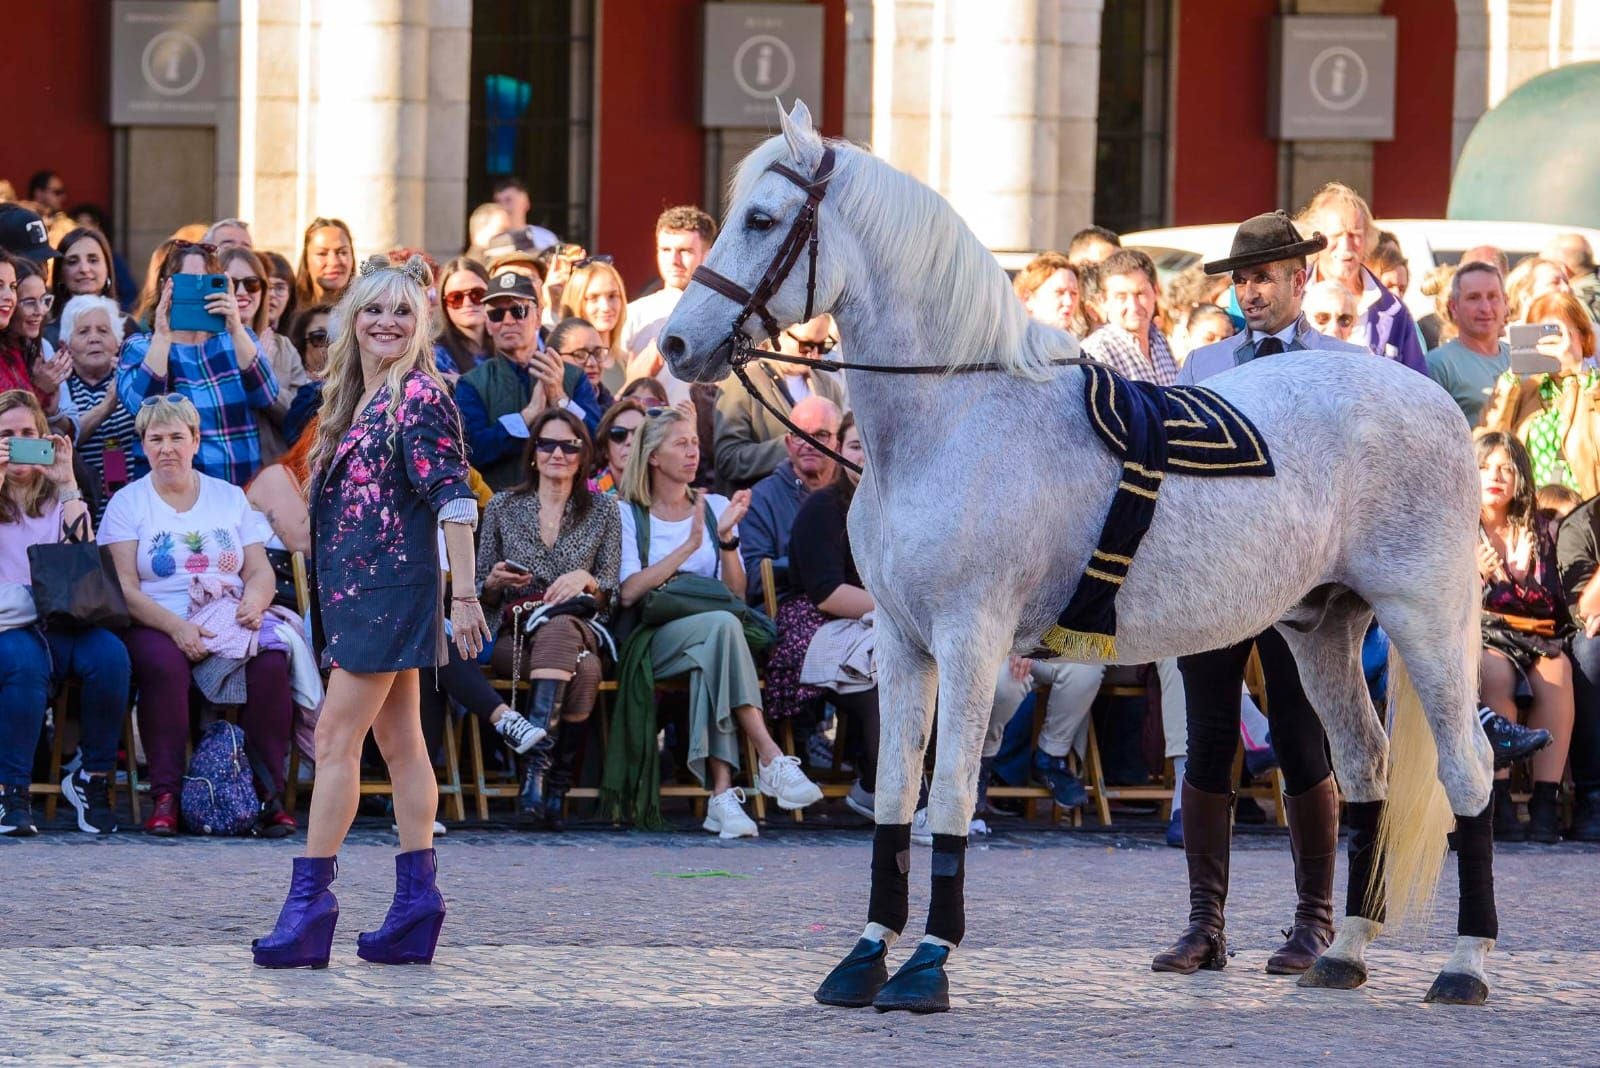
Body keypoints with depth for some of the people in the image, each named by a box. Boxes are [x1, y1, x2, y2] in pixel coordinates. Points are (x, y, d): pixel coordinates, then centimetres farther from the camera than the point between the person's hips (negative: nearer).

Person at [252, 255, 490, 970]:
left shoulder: (421, 397, -10)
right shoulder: (355, 402, 16)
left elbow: (453, 497, -16)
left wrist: (464, 594, -21)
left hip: (394, 584, -9)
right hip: (356, 589, 9)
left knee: (336, 737, -10)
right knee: (398, 742, 8)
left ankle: (310, 897, -10)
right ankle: (416, 900, 9)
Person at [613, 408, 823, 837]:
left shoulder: (715, 508, 18)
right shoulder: (627, 514, 8)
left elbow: (736, 593, 9)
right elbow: (628, 592, -9)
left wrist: (726, 538, -7)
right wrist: (690, 545, -12)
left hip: (703, 638, 3)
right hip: (653, 638, -3)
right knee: (721, 625, -34)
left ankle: (722, 793, -46)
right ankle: (772, 760, -40)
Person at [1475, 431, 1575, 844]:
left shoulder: (1537, 535, 19)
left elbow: (1554, 605, 11)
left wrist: (1519, 574, -5)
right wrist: (1473, 577, -13)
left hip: (1531, 635, 2)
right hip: (1476, 636, -2)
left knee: (1557, 669, -34)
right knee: (1496, 671, -38)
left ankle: (1546, 801, -37)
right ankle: (1499, 802, -38)